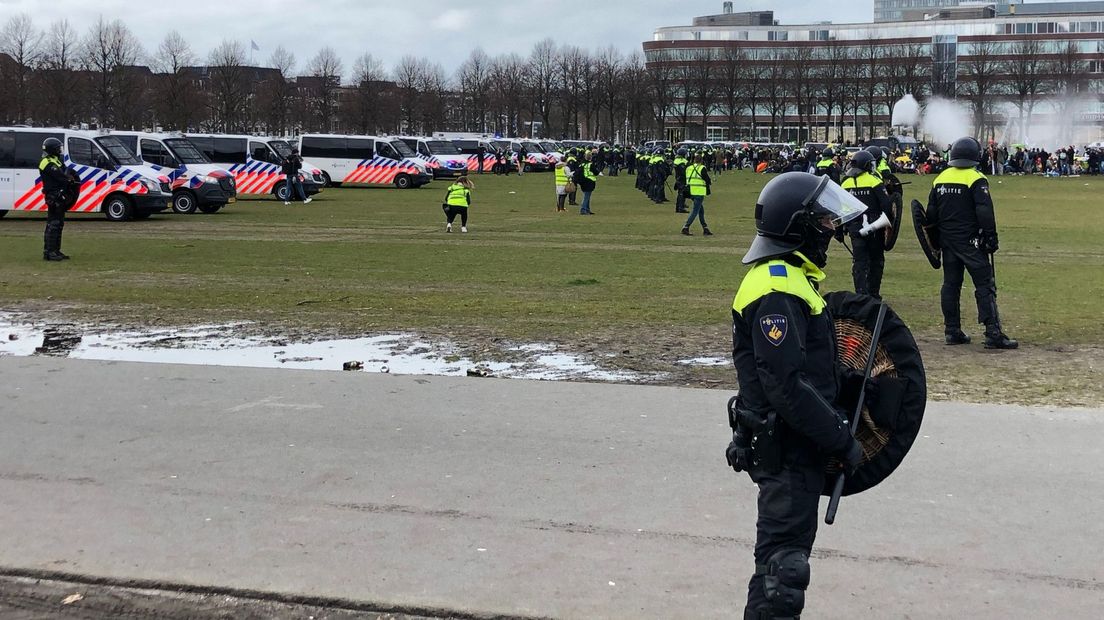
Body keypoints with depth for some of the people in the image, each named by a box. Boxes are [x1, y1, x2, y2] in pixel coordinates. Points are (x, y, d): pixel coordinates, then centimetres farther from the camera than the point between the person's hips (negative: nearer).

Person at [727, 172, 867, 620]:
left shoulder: (790, 278, 12)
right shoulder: (777, 292, -22)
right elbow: (787, 387, -27)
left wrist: (834, 429, 19)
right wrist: (842, 440, -20)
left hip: (798, 443, 11)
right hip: (787, 449, -11)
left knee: (786, 550, 20)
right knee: (784, 565, -6)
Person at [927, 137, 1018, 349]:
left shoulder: (940, 179, 9)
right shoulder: (976, 180, -11)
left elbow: (931, 213, 13)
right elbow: (985, 212, -17)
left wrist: (936, 239, 20)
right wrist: (991, 237, -11)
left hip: (947, 240, 7)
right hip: (970, 241, -6)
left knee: (951, 284, 12)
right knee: (985, 286, -5)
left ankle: (952, 331, 15)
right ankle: (993, 334, -10)